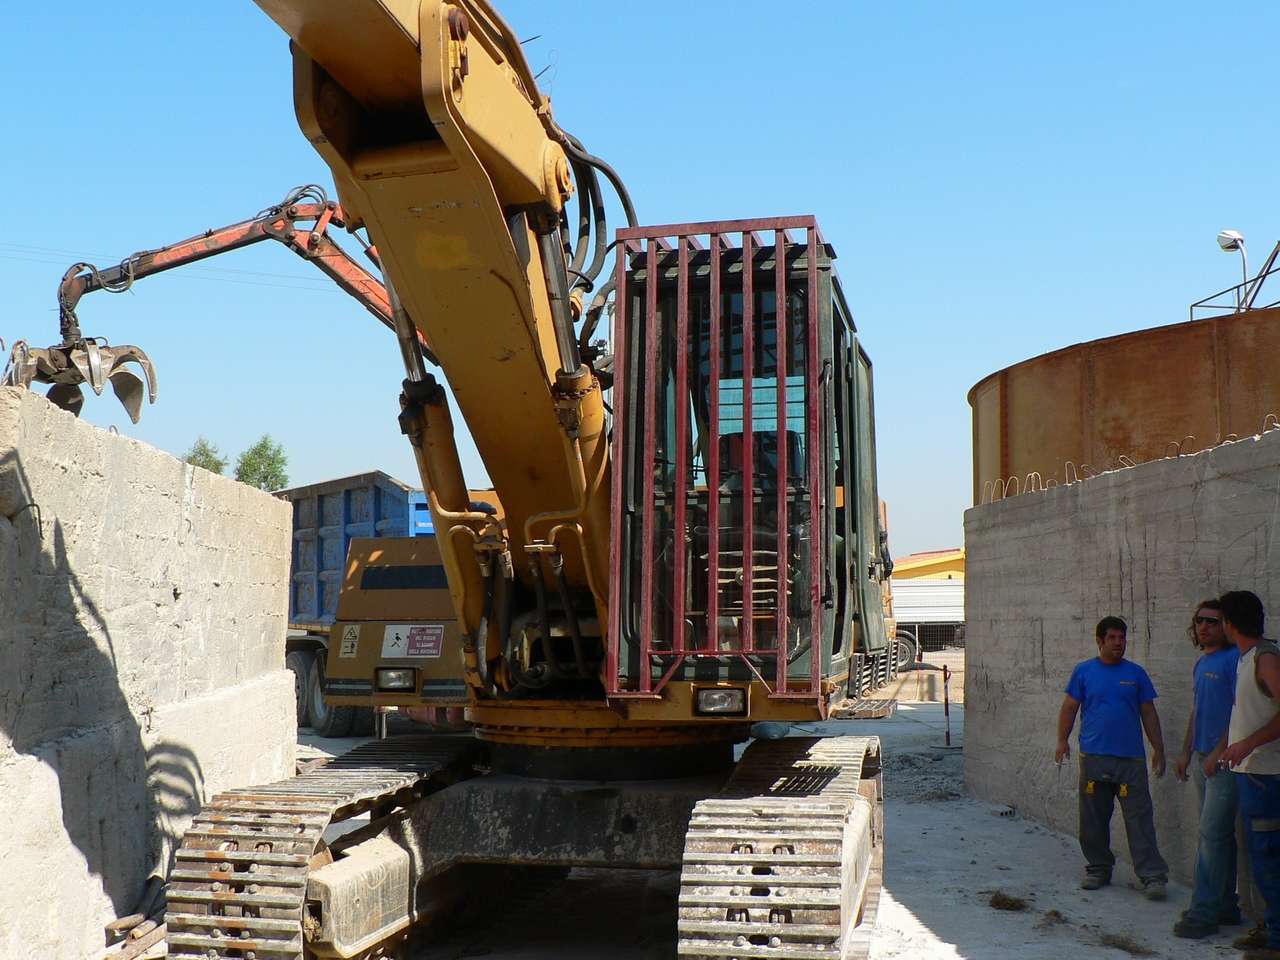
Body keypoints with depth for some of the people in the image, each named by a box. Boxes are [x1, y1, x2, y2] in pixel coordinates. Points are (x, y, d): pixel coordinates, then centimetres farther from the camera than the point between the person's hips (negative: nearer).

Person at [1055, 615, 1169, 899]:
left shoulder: (1135, 673, 8)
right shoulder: (1084, 671, 6)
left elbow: (1149, 713, 11)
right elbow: (1069, 708, 8)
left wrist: (1158, 749, 7)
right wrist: (1062, 740, -2)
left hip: (1131, 758, -1)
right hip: (1093, 756, 1)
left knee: (1139, 818, -5)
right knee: (1093, 819, 8)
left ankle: (1153, 875, -3)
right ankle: (1098, 869, 21)